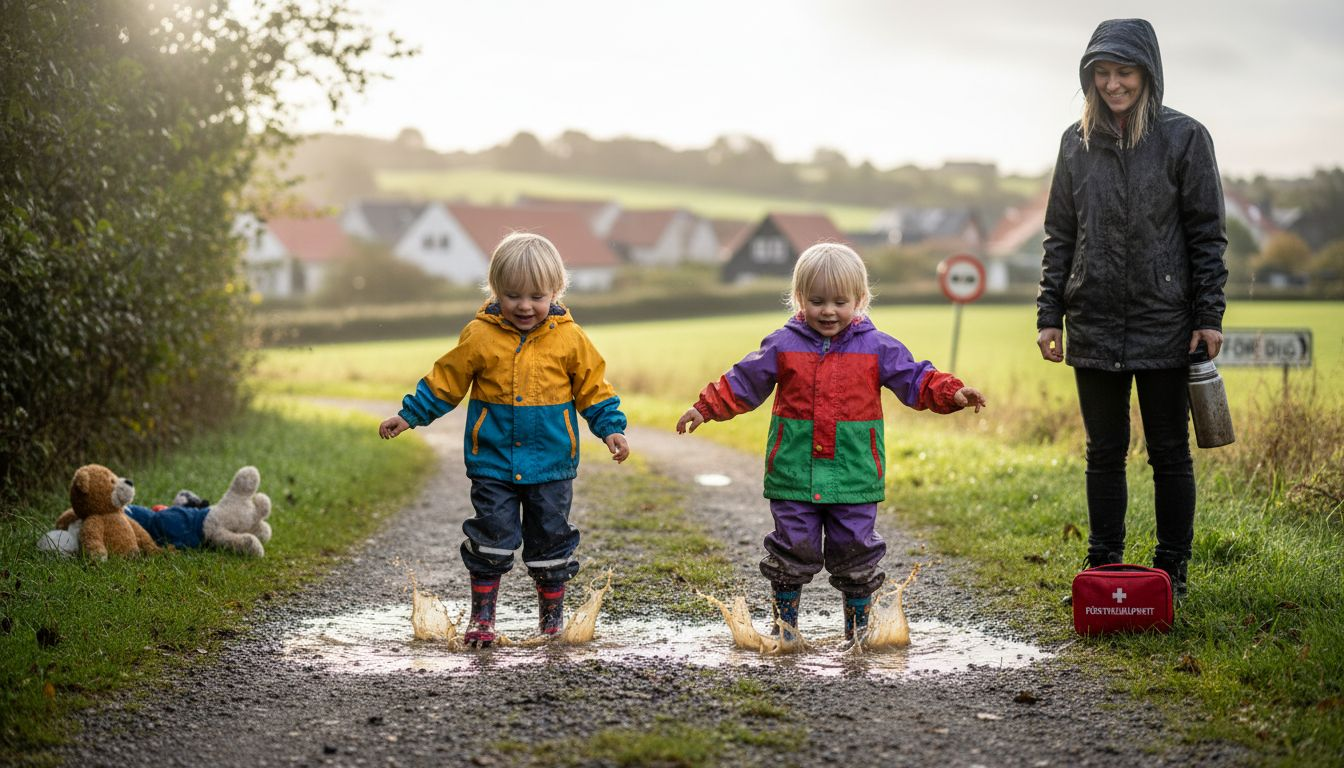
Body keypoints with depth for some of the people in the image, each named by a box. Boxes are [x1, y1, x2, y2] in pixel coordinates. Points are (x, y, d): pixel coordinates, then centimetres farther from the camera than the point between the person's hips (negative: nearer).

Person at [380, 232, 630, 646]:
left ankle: (552, 616, 24)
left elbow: (593, 387, 7)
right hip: (493, 461, -1)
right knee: (491, 537, -1)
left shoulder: (569, 338, -2)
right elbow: (445, 383, 5)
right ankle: (481, 616, 11)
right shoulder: (480, 336, -4)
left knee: (551, 538, 9)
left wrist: (611, 427, -3)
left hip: (551, 461, 1)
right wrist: (408, 416, 4)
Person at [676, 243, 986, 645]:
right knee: (794, 545, 3)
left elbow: (915, 379, 4)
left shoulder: (877, 347, 4)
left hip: (854, 472, 0)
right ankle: (785, 616, 19)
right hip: (794, 472, 0)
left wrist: (951, 393, -12)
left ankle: (859, 619, 21)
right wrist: (705, 409, 6)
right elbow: (742, 383, 11)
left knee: (854, 547, 5)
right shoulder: (783, 345, 4)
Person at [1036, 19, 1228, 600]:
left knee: (1169, 453, 5)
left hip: (1165, 326, -3)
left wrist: (1209, 318, -7)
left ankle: (1172, 570, 15)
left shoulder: (1184, 137, -3)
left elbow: (1206, 234, -2)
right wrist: (1049, 314, 5)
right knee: (1104, 453, 10)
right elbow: (1059, 235, 11)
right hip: (1093, 327, 3)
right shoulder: (1077, 142, 7)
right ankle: (1103, 568, 19)